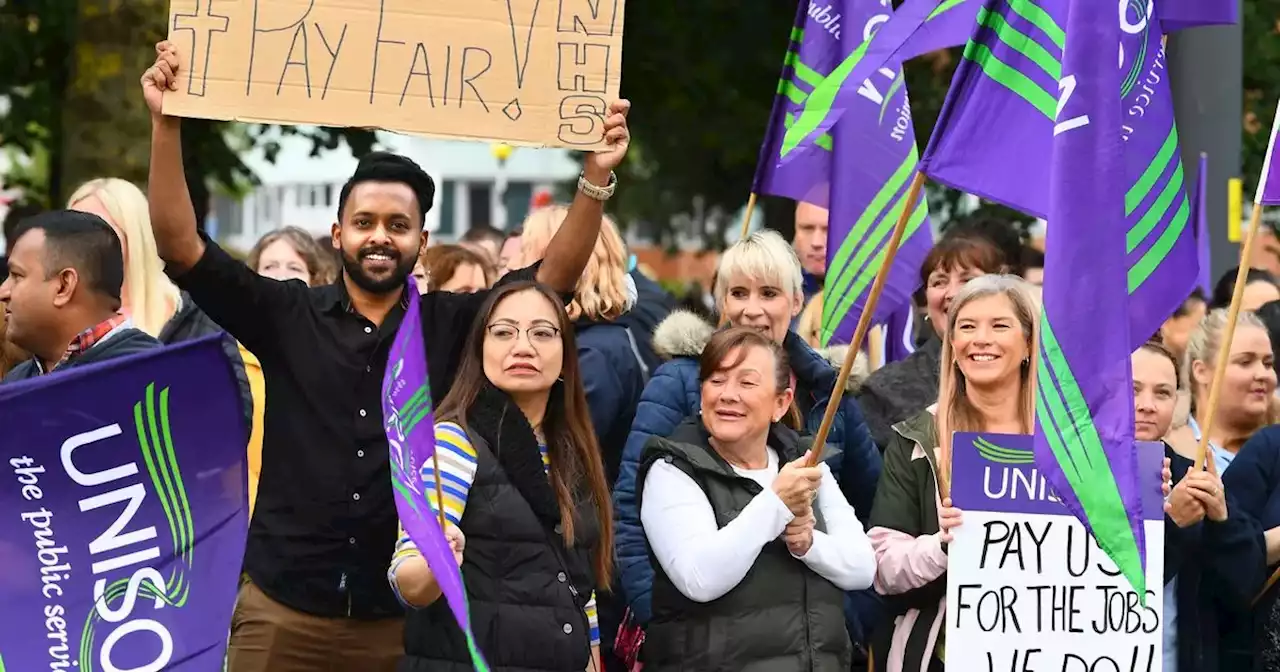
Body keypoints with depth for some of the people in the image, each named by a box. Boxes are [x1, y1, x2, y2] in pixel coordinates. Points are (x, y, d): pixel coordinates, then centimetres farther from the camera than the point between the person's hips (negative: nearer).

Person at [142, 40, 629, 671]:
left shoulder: (452, 324, 5)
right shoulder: (286, 316, 3)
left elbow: (554, 276, -1)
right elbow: (182, 249, -3)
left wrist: (596, 175, -14)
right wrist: (167, 125, -13)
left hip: (407, 618, 0)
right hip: (283, 611, 0)